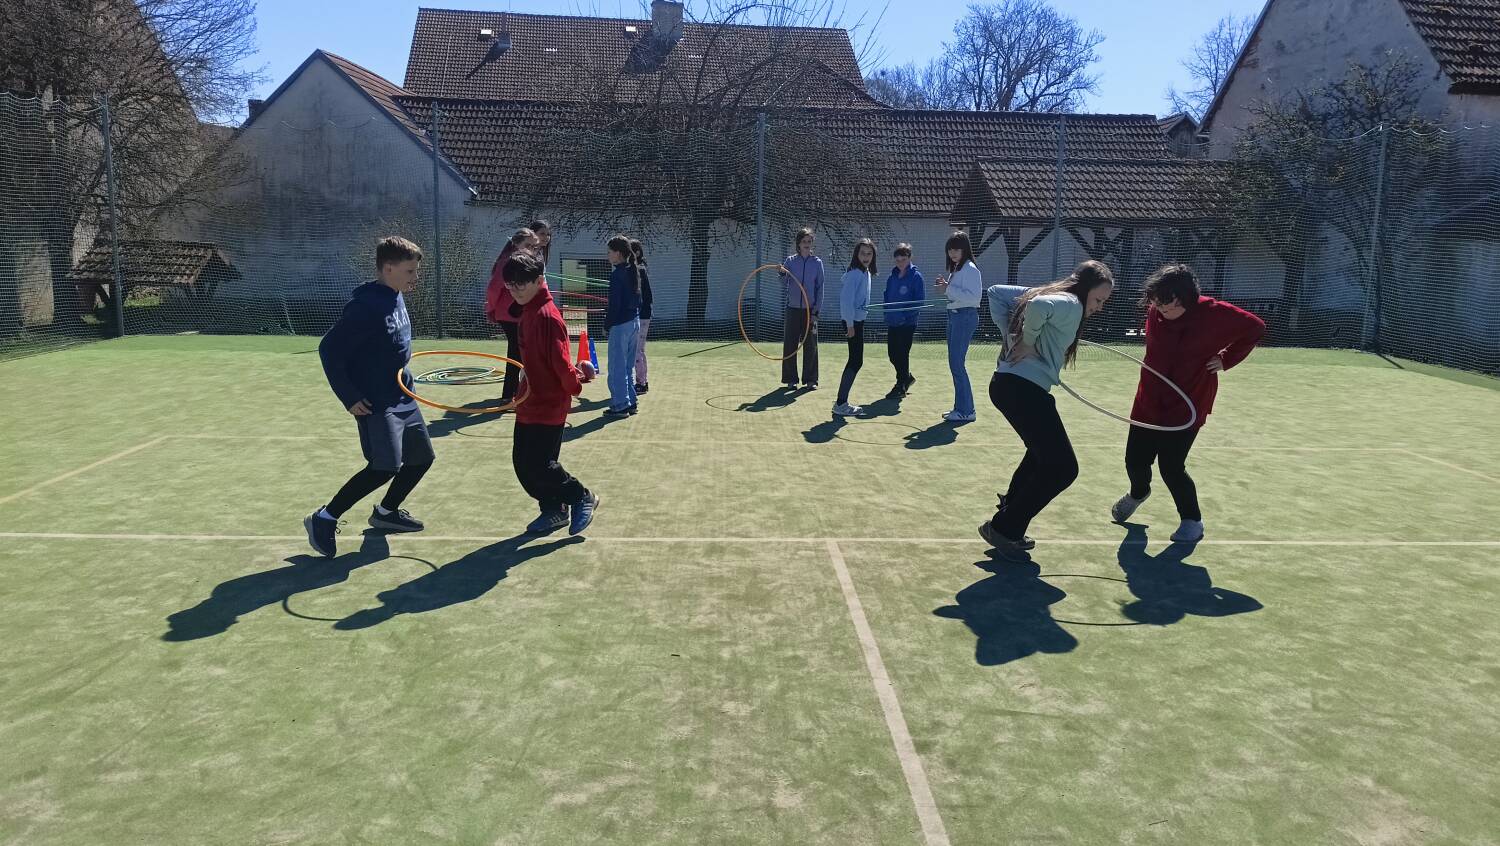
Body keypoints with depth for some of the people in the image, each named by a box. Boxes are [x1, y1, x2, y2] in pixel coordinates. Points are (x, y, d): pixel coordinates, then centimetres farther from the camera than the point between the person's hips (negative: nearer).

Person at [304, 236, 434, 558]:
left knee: (421, 457, 13)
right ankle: (324, 519, 0)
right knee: (384, 467, -15)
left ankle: (386, 512, 32)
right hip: (375, 403, -9)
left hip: (402, 397, 9)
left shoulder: (396, 298, 6)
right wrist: (349, 398, -18)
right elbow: (329, 350, -19)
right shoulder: (366, 306, -21)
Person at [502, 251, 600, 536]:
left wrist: (575, 383, -8)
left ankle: (583, 497, 15)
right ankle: (553, 510, 26)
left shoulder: (547, 316, -20)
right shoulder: (528, 312, 9)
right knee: (522, 462, 12)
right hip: (530, 404, 9)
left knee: (539, 466, -5)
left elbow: (560, 363, -22)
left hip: (548, 407, -9)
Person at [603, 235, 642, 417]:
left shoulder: (617, 274, -15)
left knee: (616, 366, -2)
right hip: (635, 321, 9)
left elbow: (614, 304, -17)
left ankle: (620, 405, 1)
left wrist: (607, 324, -8)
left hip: (620, 324, -9)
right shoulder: (634, 272, 11)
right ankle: (630, 402, 21)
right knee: (627, 366, 16)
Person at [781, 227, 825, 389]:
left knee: (810, 345, 2)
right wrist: (781, 272, -29)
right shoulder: (790, 260, 4)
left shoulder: (817, 262, 4)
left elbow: (820, 288, 4)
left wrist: (816, 310, -3)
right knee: (790, 345, 1)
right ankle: (790, 379, 12)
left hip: (810, 310, 0)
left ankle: (810, 380, 10)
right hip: (793, 309, 0)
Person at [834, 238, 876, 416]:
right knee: (855, 361, -8)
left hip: (858, 320, 10)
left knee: (855, 361, 13)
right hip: (853, 321, -10)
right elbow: (847, 299, -20)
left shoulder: (866, 273, 13)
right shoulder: (854, 273, -15)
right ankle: (840, 404, -4)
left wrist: (854, 323, 12)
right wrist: (850, 325, -20)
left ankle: (842, 402, 20)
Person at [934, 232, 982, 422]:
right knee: (955, 364, 12)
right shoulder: (954, 269, 17)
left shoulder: (970, 269, -12)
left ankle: (967, 411, -6)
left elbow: (973, 296, -22)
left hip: (965, 316, -10)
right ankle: (960, 407, 19)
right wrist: (945, 287, 5)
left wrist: (949, 289, -20)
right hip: (954, 315, 10)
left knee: (957, 364, -11)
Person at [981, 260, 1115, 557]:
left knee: (1042, 454, 27)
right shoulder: (1071, 305, -9)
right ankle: (1003, 527, 1)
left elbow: (996, 292, 21)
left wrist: (1011, 330, 12)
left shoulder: (1046, 293, 19)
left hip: (1005, 384, 11)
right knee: (1063, 468, -6)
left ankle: (1008, 519, 32)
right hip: (1024, 390, -11)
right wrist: (1028, 341, -15)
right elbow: (1037, 307, -31)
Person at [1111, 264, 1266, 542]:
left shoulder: (1213, 313, -15)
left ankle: (1192, 520, 16)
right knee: (1135, 461, 8)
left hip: (1185, 408, -4)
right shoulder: (1155, 313, -4)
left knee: (1171, 467, -9)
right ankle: (1138, 493, 44)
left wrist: (1226, 359, -3)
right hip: (1149, 402, 4)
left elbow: (1255, 328, 0)